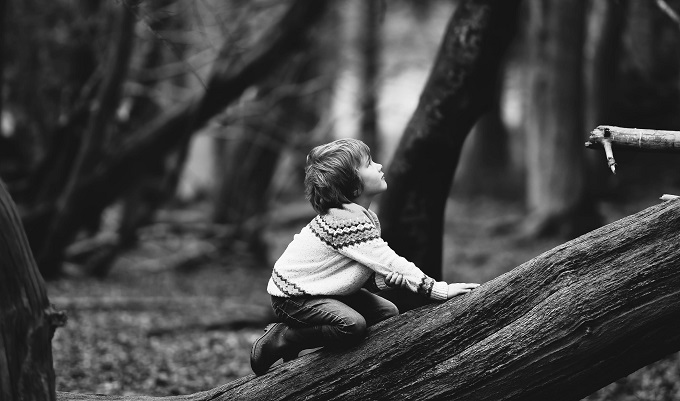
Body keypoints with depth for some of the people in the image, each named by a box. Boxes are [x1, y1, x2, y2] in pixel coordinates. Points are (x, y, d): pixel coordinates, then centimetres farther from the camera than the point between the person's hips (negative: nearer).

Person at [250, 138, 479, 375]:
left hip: (321, 289, 10)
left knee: (387, 312, 6)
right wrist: (440, 291, -26)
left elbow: (376, 267, 4)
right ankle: (279, 339, -11)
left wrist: (388, 278, -20)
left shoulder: (360, 214, 3)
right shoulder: (347, 222, -28)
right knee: (353, 325, -31)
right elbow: (388, 262, -28)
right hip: (292, 297, -10)